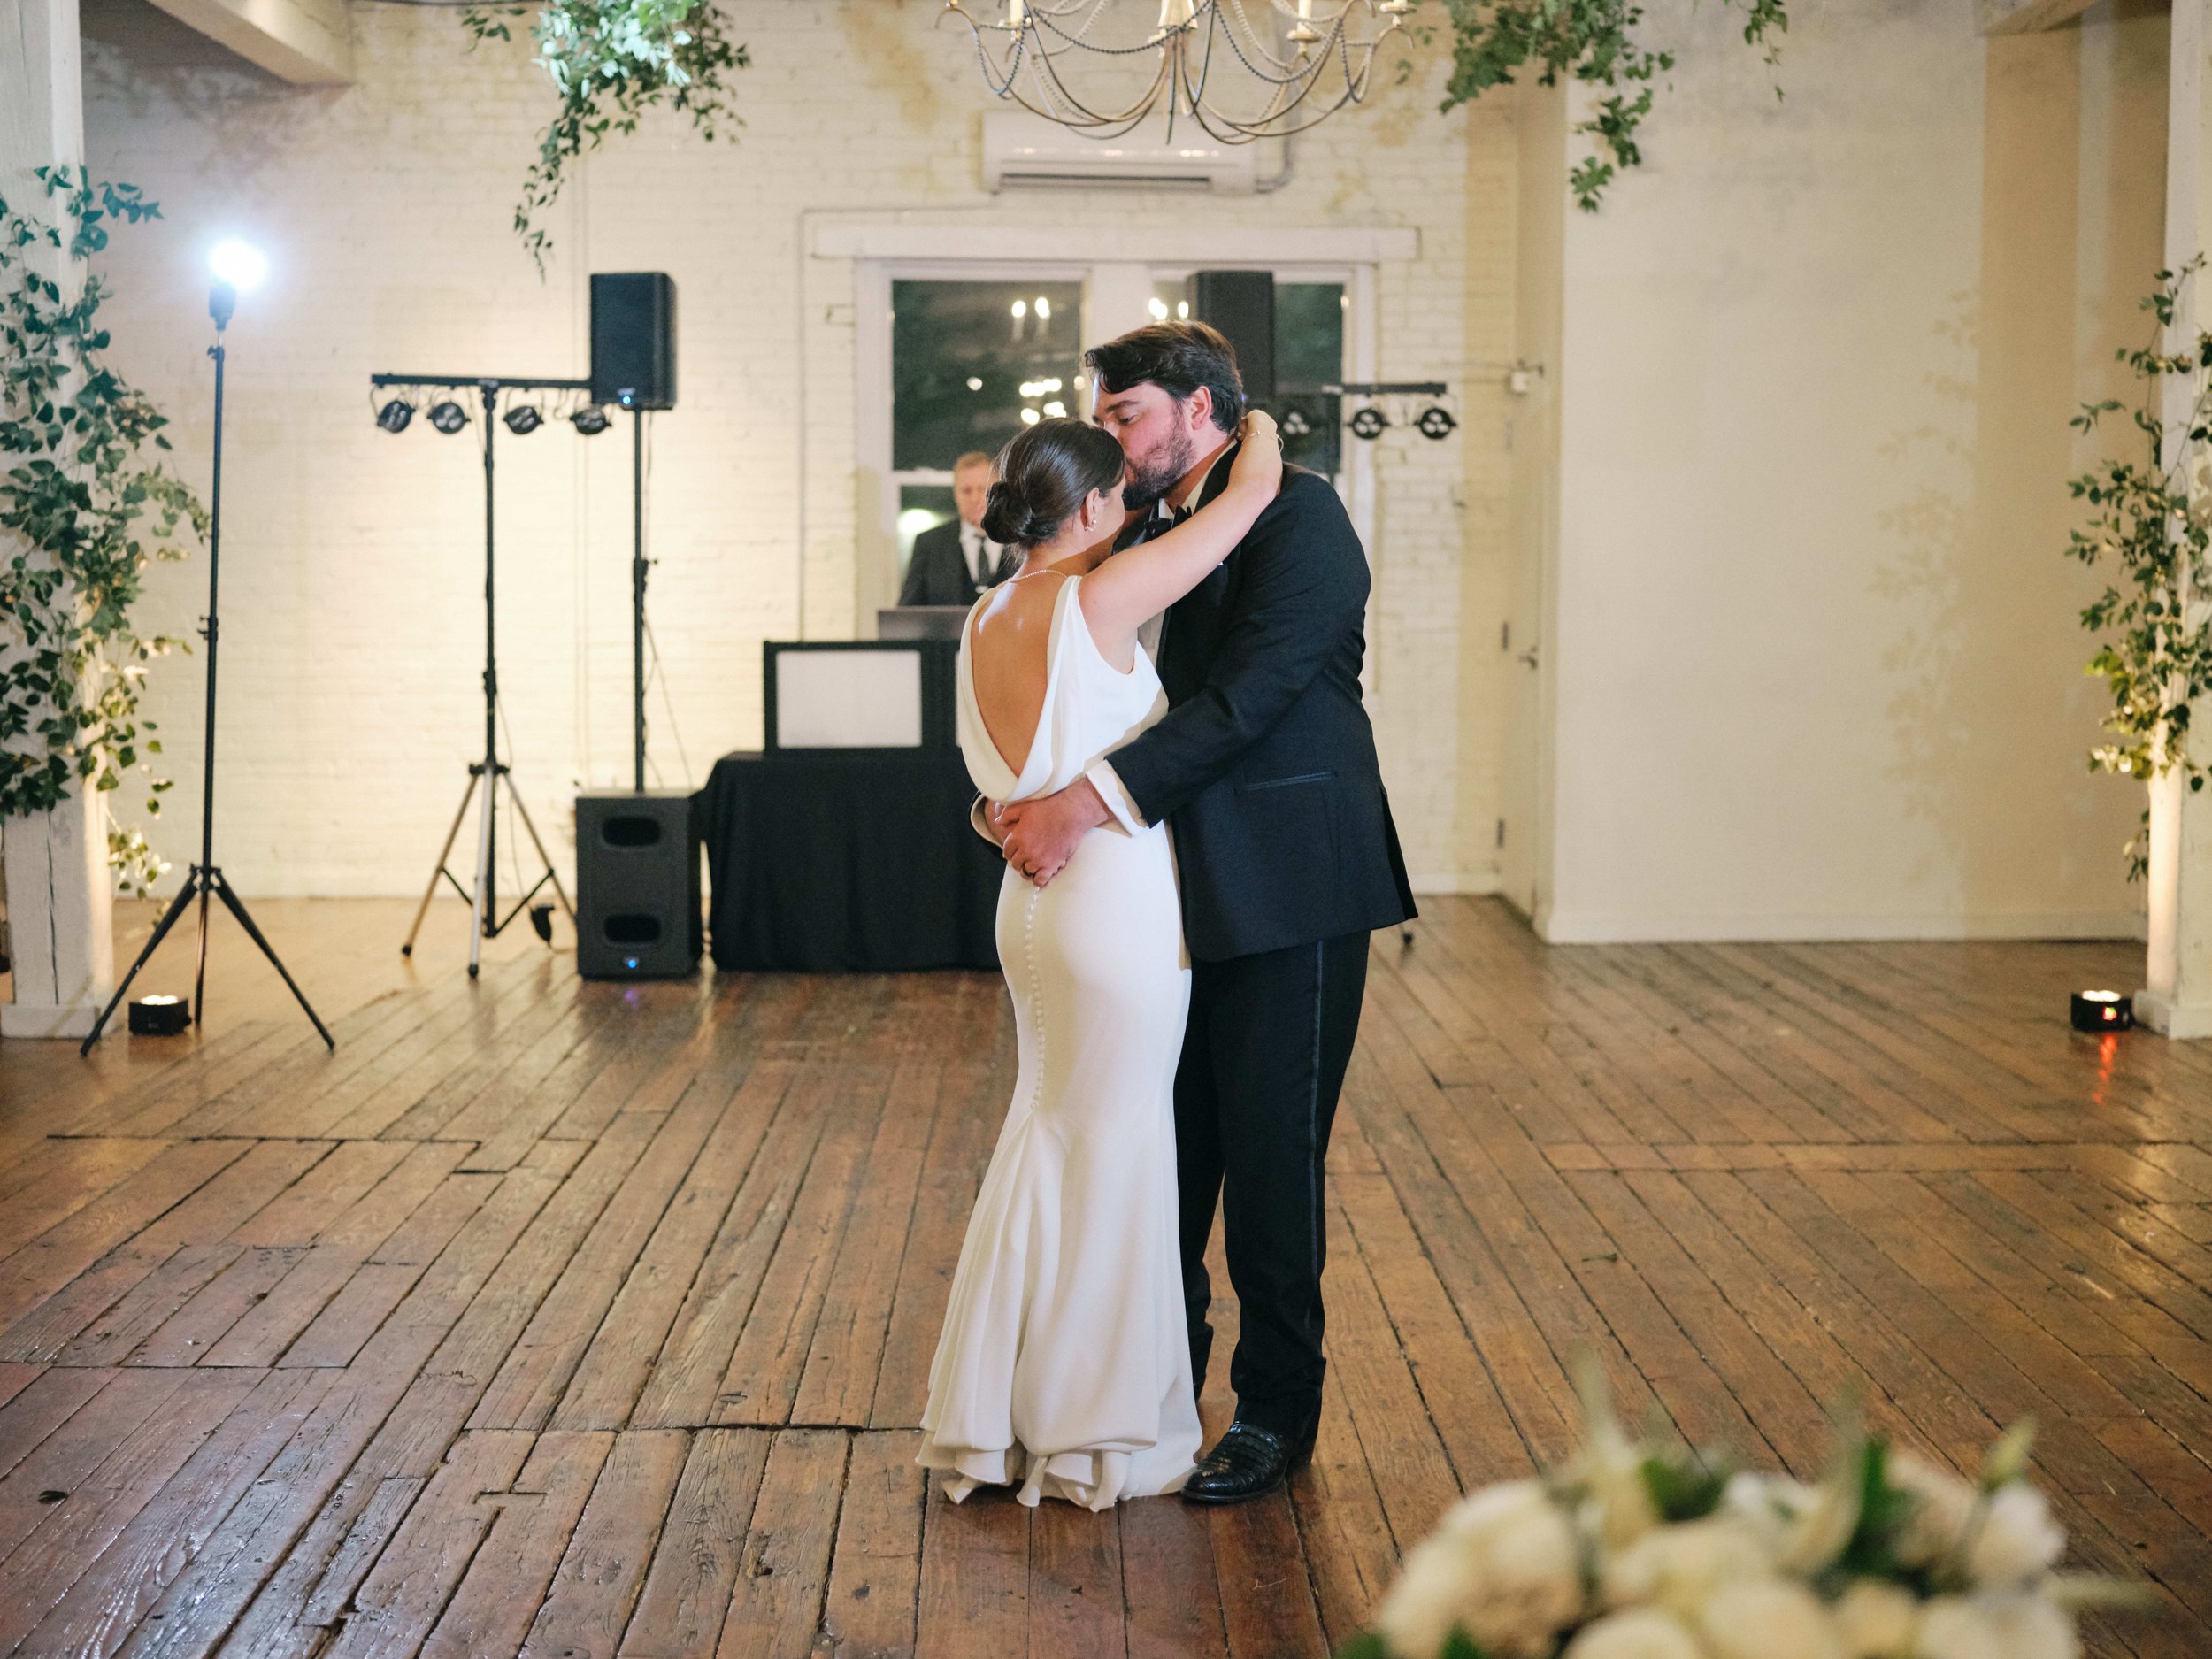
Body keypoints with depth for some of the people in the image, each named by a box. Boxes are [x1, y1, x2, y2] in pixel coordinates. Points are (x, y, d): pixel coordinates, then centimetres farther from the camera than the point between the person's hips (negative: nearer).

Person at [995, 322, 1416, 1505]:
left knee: (1271, 1153, 1)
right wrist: (1021, 804, -2)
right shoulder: (1154, 534, 13)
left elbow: (1247, 696, -22)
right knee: (1167, 1143, 14)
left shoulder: (1297, 514, -12)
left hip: (1286, 888, -7)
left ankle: (1277, 1413, 14)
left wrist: (1091, 800, -27)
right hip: (1188, 885, 8)